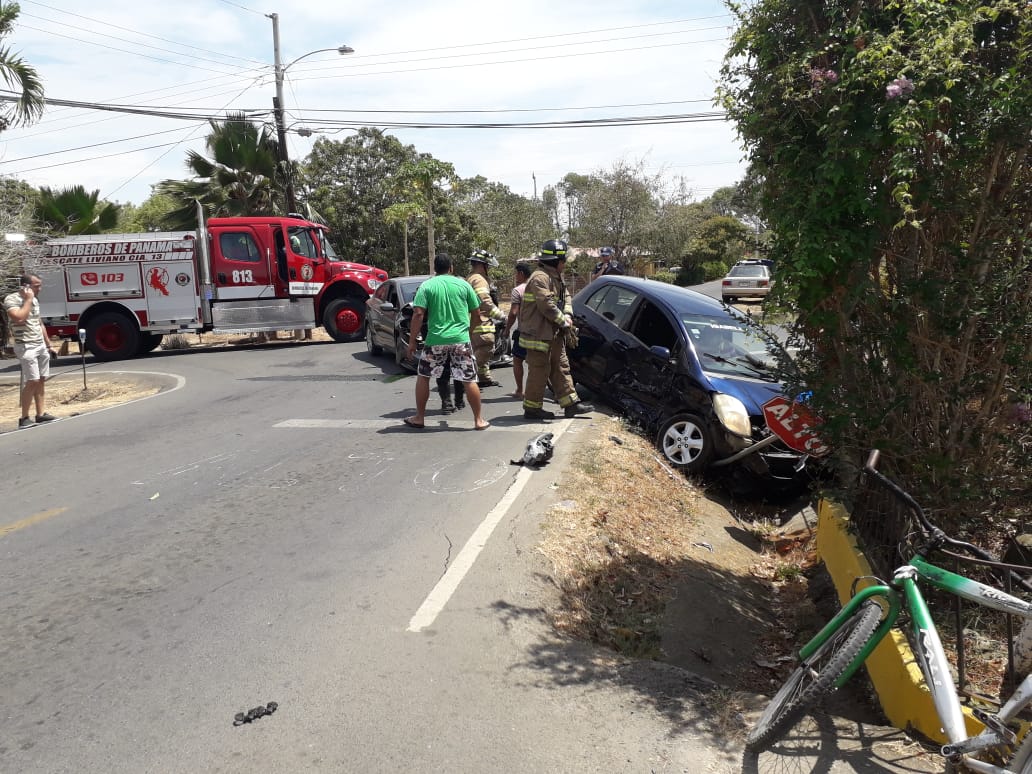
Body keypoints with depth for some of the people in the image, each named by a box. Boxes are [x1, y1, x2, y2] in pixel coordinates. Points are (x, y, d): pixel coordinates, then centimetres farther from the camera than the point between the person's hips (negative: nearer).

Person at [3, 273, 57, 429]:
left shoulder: (35, 299, 14)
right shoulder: (11, 299, -10)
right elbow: (19, 318, -25)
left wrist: (47, 342, 20)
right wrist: (28, 300, -15)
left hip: (41, 346, 8)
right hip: (26, 347, -8)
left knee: (41, 380, 6)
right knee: (32, 381, -12)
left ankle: (41, 413, 10)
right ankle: (24, 418, -6)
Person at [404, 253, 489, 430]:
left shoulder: (426, 286, 1)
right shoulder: (463, 285, 5)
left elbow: (418, 314, -8)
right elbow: (475, 312, 8)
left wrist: (412, 341, -3)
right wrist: (470, 329, 27)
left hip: (435, 340, 0)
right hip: (461, 339, 1)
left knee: (423, 376, 16)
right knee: (469, 380, 5)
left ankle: (419, 417, 20)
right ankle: (479, 420, 8)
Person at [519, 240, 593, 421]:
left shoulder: (556, 277, 15)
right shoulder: (540, 278, -18)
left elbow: (565, 297, 19)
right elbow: (547, 305, -25)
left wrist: (567, 315, 0)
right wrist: (563, 321, -15)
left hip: (554, 334, 11)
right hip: (539, 334, -11)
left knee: (561, 368, 13)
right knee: (539, 372, -5)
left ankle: (570, 403, 20)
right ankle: (532, 408, 3)